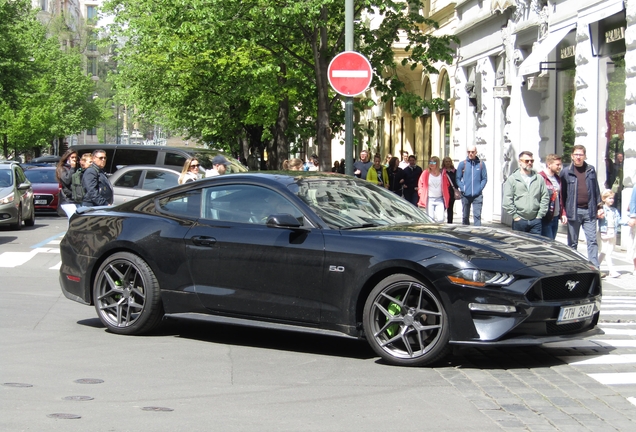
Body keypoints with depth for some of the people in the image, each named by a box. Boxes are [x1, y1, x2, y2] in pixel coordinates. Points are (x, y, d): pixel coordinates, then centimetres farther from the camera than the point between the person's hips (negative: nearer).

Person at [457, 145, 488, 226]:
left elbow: (484, 179, 5)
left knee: (477, 215, -10)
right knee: (465, 216, 11)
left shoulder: (481, 164, 3)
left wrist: (480, 188, -7)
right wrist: (462, 189, -8)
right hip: (465, 195, 1)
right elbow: (458, 178, 4)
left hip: (477, 195, -1)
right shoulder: (462, 164, 2)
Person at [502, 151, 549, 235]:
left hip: (535, 221, 2)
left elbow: (545, 198, 8)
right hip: (519, 221, -2)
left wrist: (540, 215, 1)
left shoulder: (539, 179, 9)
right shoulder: (512, 179, 1)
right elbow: (506, 201, -4)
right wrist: (515, 216, -8)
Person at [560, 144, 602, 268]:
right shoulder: (566, 172, 1)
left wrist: (599, 206, 10)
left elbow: (596, 189, 16)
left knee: (592, 240, -3)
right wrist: (563, 212, -3)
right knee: (572, 242, 6)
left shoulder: (591, 170, 10)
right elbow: (563, 193, 1)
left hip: (589, 211, 2)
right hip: (573, 211, -2)